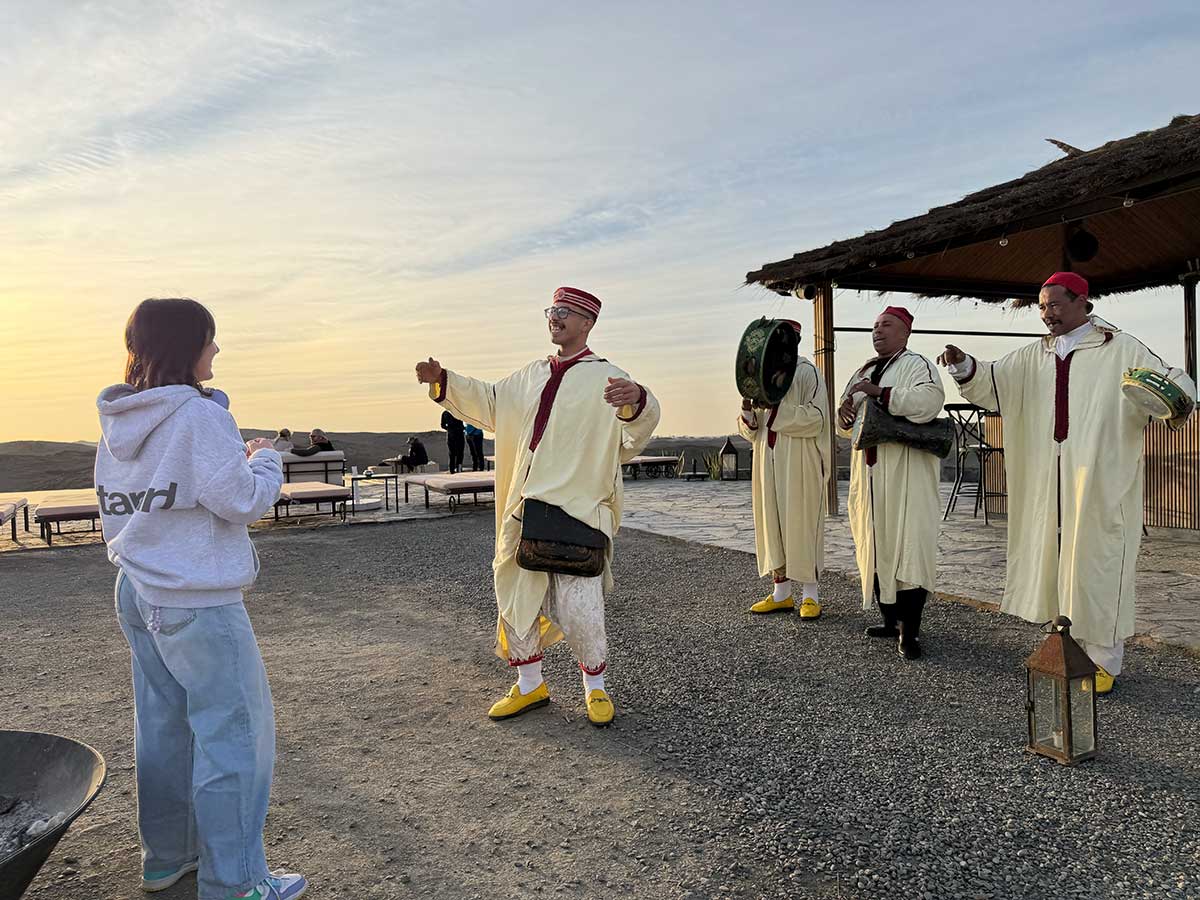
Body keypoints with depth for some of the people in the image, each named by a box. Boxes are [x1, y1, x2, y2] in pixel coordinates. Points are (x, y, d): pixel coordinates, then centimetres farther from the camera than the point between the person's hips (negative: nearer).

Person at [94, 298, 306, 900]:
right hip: (196, 601, -9)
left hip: (136, 594, 9)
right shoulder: (199, 416, -18)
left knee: (162, 726, 19)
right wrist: (264, 459, 0)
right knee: (233, 732, 1)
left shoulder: (116, 420, 8)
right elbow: (242, 501, -18)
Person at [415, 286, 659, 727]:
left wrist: (635, 401, -45)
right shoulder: (531, 375, 15)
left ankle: (595, 687, 20)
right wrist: (443, 381, 16)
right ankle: (529, 685, 31)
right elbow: (489, 403, 26)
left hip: (577, 512, -6)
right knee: (516, 597, 12)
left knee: (579, 608, -6)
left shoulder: (605, 378, -6)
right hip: (524, 511, 7)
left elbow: (637, 429, -22)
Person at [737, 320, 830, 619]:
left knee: (801, 522, -3)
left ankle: (810, 594, 6)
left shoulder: (807, 373, -3)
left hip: (799, 462, -6)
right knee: (773, 523, 6)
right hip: (768, 461, 6)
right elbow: (751, 430, 13)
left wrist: (777, 405, -19)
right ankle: (782, 593, 15)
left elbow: (816, 418, -14)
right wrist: (748, 407, -8)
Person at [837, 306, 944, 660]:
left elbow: (929, 401, -22)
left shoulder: (917, 365, -2)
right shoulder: (863, 372, 20)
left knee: (907, 547, -8)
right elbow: (845, 427, 20)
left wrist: (880, 394, -22)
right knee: (877, 546, 9)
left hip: (906, 474, -7)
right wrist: (845, 415, -2)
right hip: (870, 472, 7)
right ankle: (891, 619, 20)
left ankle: (909, 629, -3)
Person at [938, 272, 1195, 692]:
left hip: (1100, 485, -4)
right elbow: (990, 385, 9)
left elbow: (1174, 380, -1)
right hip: (1048, 486, 4)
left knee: (1095, 567, -1)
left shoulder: (1120, 349, -1)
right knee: (1055, 564, 9)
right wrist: (964, 366, -11)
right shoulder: (1033, 357, 12)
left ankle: (1103, 661, 11)